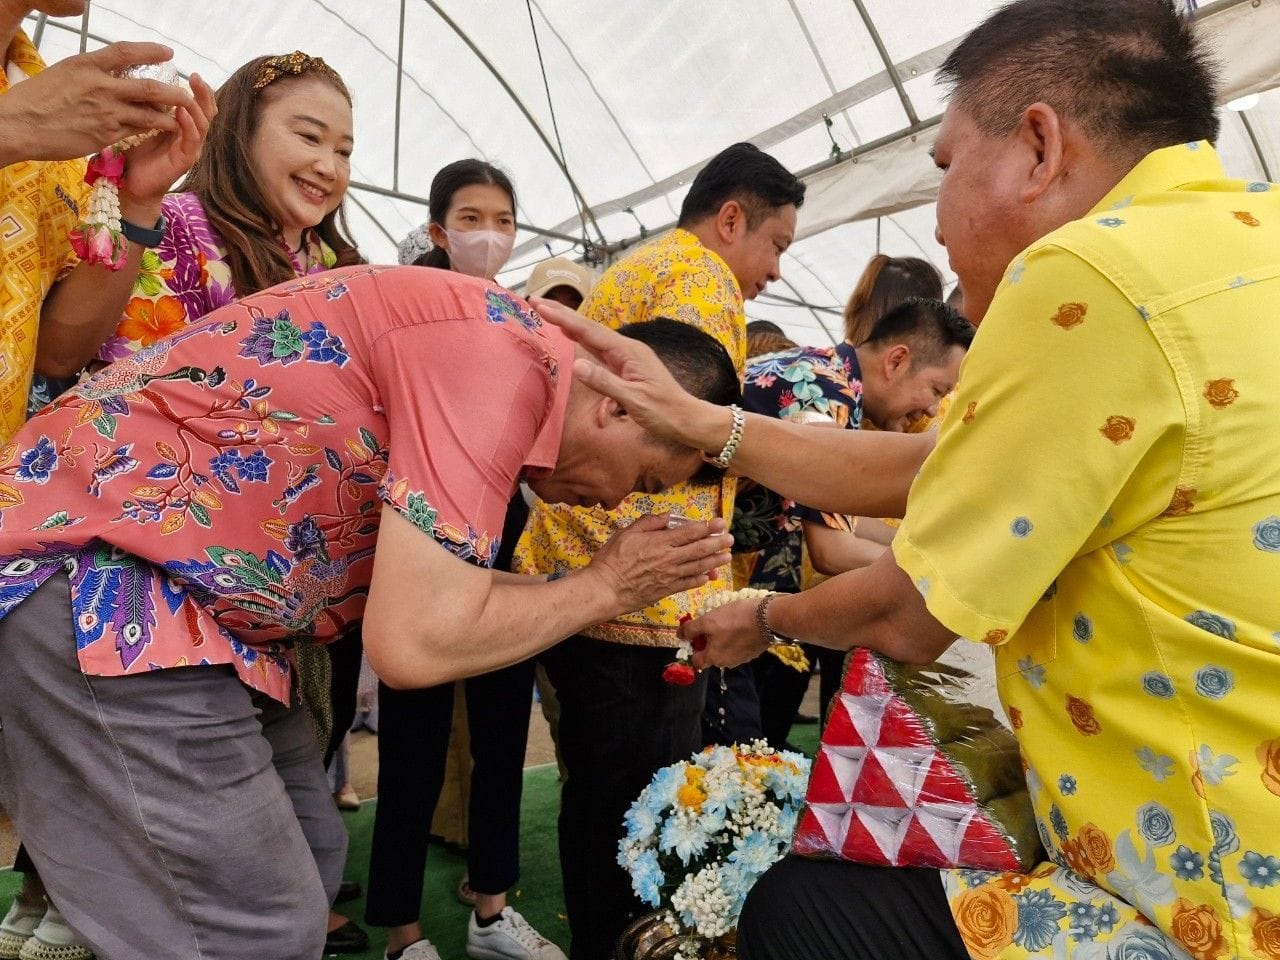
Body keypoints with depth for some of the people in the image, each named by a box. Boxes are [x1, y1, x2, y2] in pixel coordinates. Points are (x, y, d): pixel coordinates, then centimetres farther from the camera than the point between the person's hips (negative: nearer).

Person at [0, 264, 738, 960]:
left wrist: (591, 611, 13)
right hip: (90, 572, -10)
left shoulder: (498, 352, 9)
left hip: (159, 575, 10)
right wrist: (605, 587, -10)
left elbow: (428, 598, 12)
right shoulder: (500, 356, -21)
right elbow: (417, 641, -25)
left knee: (306, 864, 16)